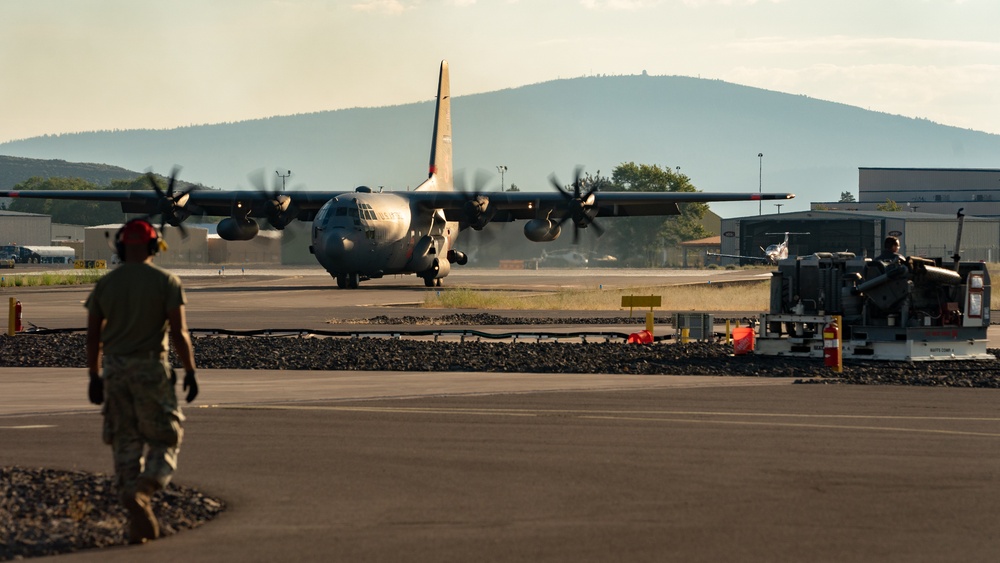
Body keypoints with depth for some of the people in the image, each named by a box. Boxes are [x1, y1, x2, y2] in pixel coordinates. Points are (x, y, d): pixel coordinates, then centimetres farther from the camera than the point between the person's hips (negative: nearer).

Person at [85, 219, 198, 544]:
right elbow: (179, 332, -10)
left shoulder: (105, 284, 5)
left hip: (115, 370, 3)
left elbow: (93, 335, 5)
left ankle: (138, 522, 5)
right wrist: (190, 372, -3)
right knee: (165, 441, 6)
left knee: (125, 444, 9)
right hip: (152, 369, -3)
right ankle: (140, 494, -20)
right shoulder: (166, 282, -5)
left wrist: (94, 377, 13)